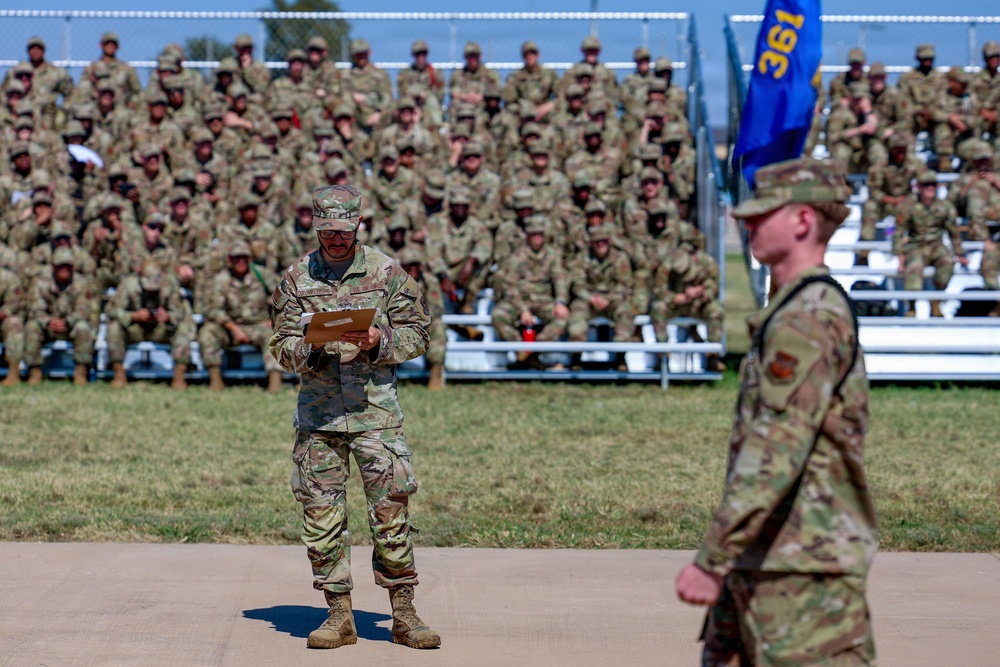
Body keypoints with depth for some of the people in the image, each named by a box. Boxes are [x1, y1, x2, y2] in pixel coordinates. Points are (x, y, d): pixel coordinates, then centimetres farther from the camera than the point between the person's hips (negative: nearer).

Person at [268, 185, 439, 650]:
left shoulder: (386, 272, 3)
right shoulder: (296, 278, 8)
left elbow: (417, 334, 5)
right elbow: (282, 348, 7)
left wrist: (379, 341, -14)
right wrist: (310, 347, -14)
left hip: (375, 408, -2)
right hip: (317, 413, 2)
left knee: (391, 511, -4)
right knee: (321, 517, 2)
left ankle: (403, 615, 6)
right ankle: (339, 616, 12)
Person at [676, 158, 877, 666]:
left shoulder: (809, 318, -18)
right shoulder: (795, 310, 16)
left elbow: (776, 448, -26)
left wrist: (712, 559, -27)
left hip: (806, 563, -10)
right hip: (763, 558, 10)